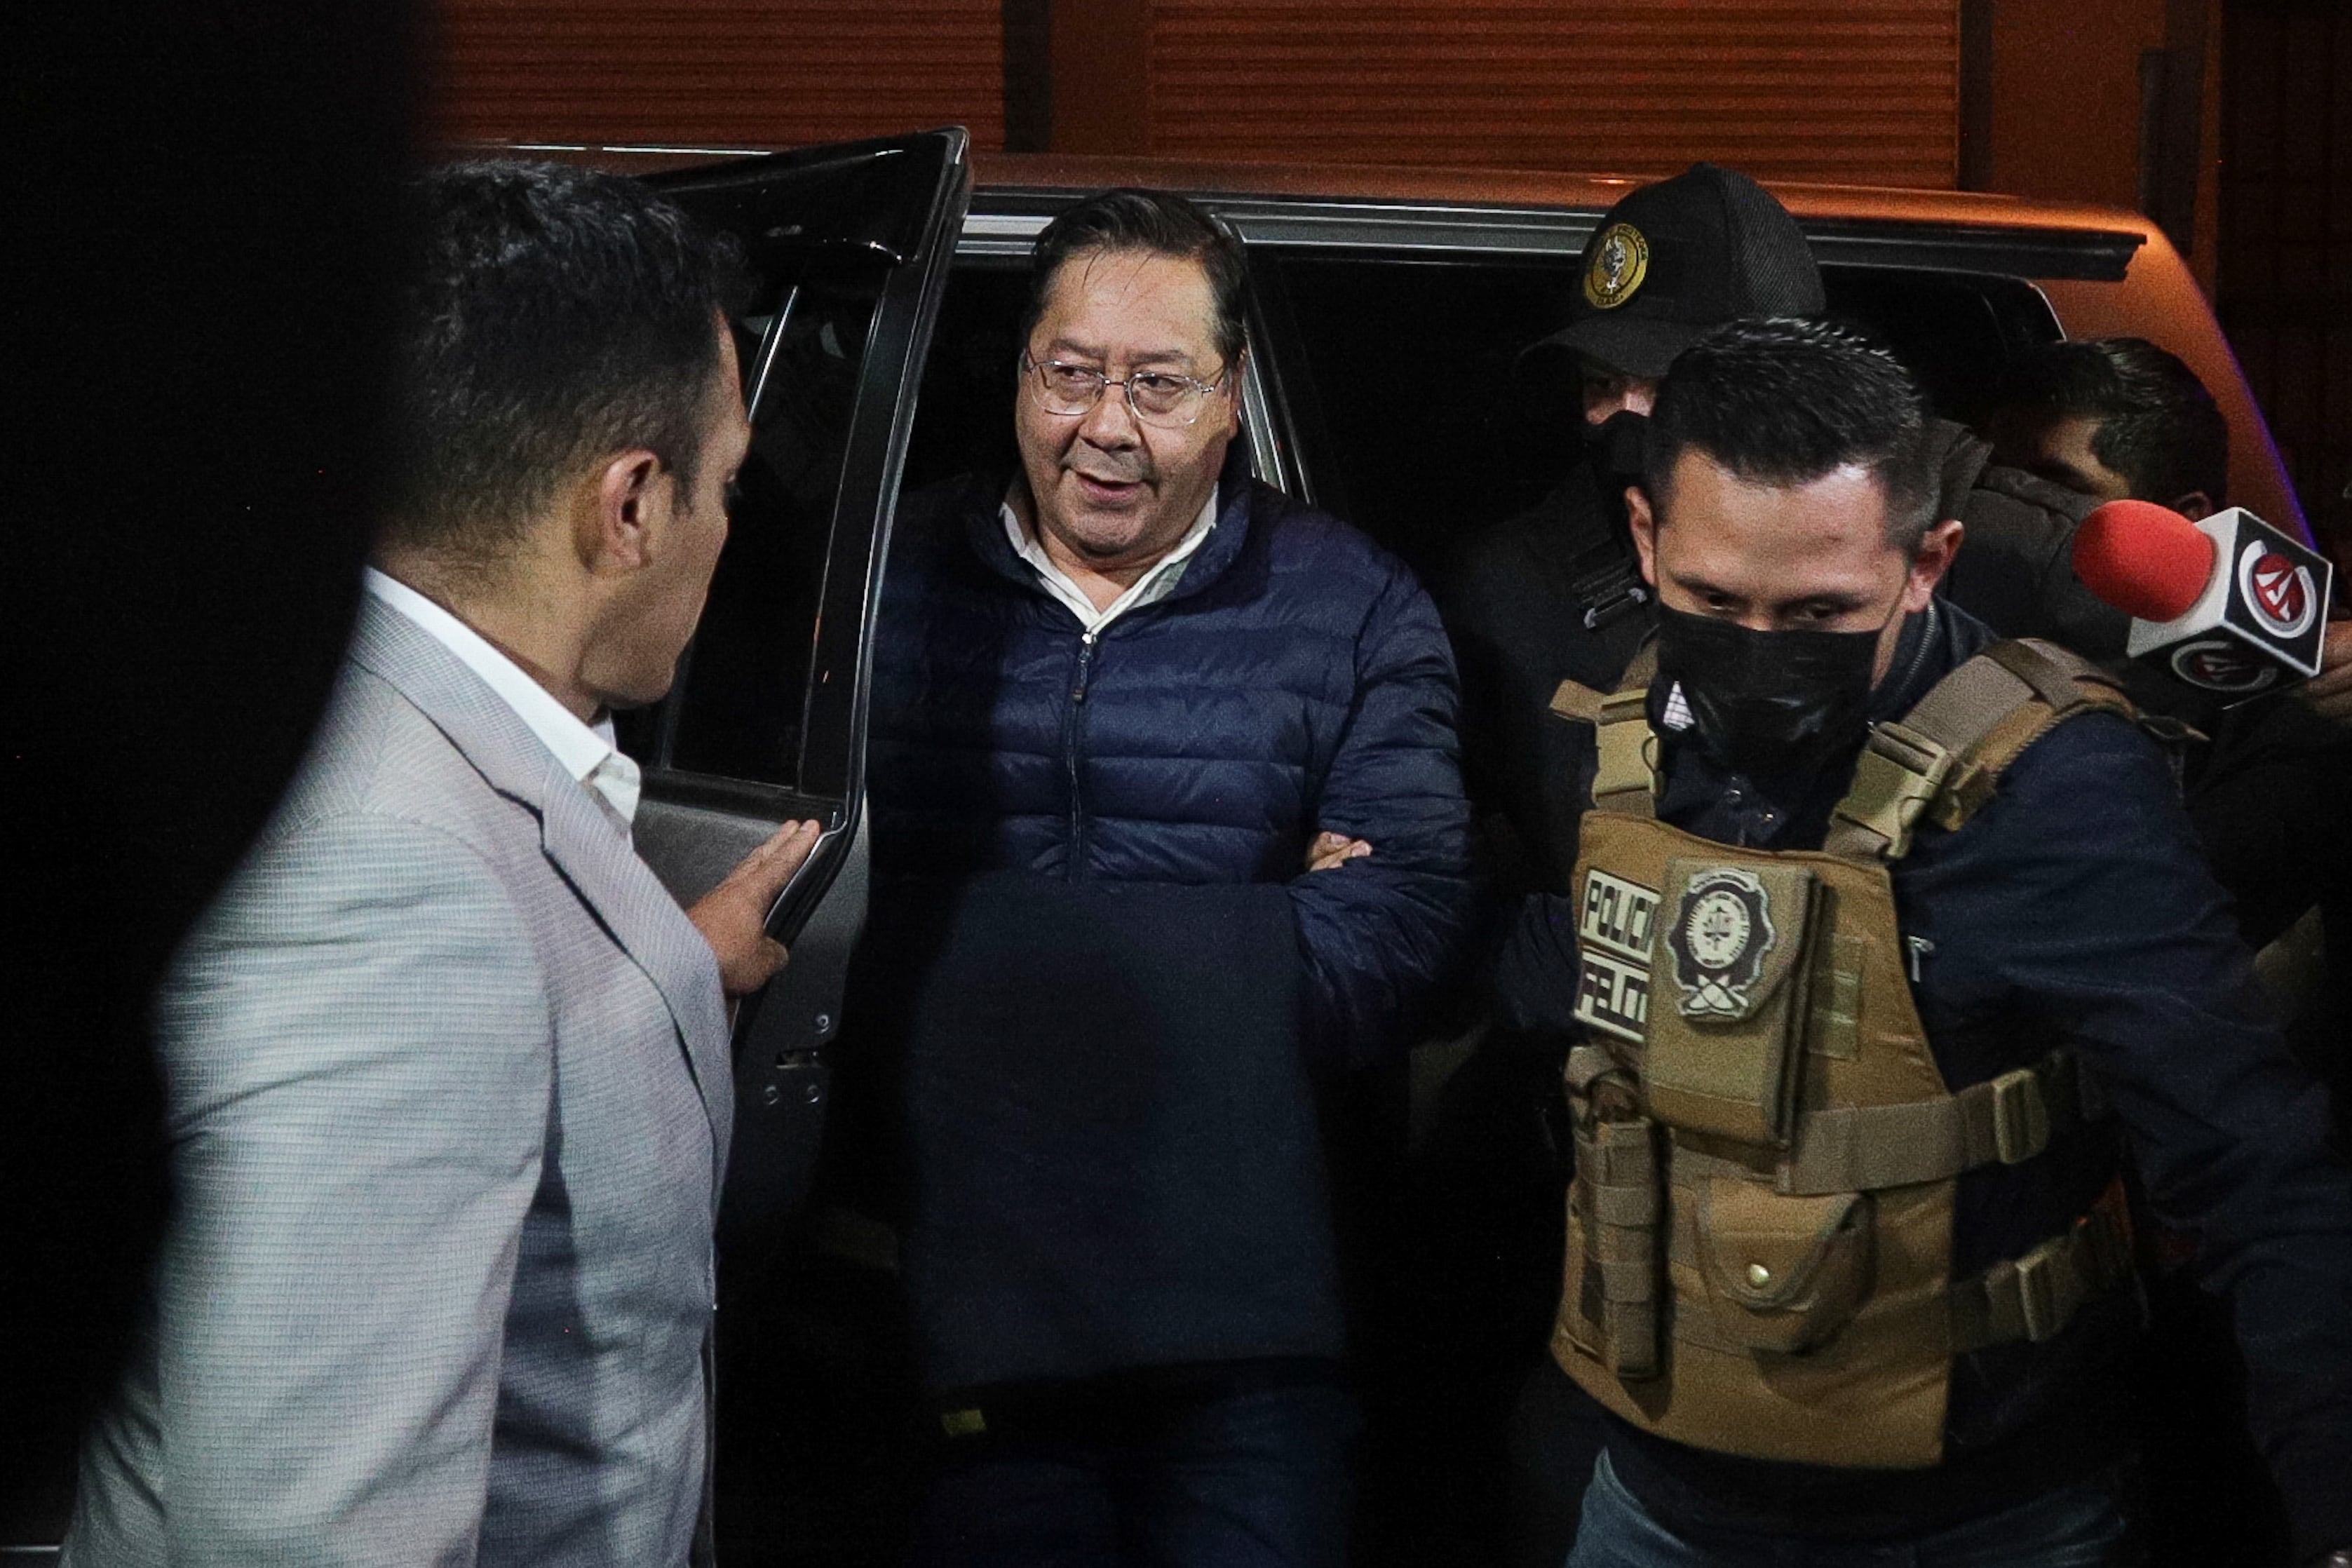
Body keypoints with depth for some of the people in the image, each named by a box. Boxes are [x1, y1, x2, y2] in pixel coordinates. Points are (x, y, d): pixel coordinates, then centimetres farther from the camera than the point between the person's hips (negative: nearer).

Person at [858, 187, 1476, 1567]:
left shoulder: (1355, 612, 4)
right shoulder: (902, 584, 6)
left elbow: (1402, 918, -8)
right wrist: (1252, 934, -14)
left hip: (1245, 1292, 0)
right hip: (960, 1276, 1)